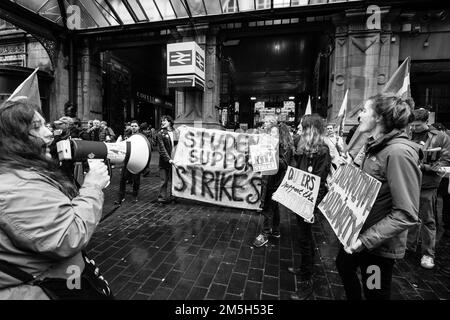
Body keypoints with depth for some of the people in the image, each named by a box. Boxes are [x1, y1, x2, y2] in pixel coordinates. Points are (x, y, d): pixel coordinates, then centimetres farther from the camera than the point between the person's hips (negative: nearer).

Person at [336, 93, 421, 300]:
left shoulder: (399, 152, -25)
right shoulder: (376, 147, 3)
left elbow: (406, 214, -27)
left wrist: (366, 240, -28)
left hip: (380, 244, -8)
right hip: (359, 231, 8)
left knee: (374, 293, 15)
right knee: (343, 265, 29)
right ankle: (352, 297, 55)